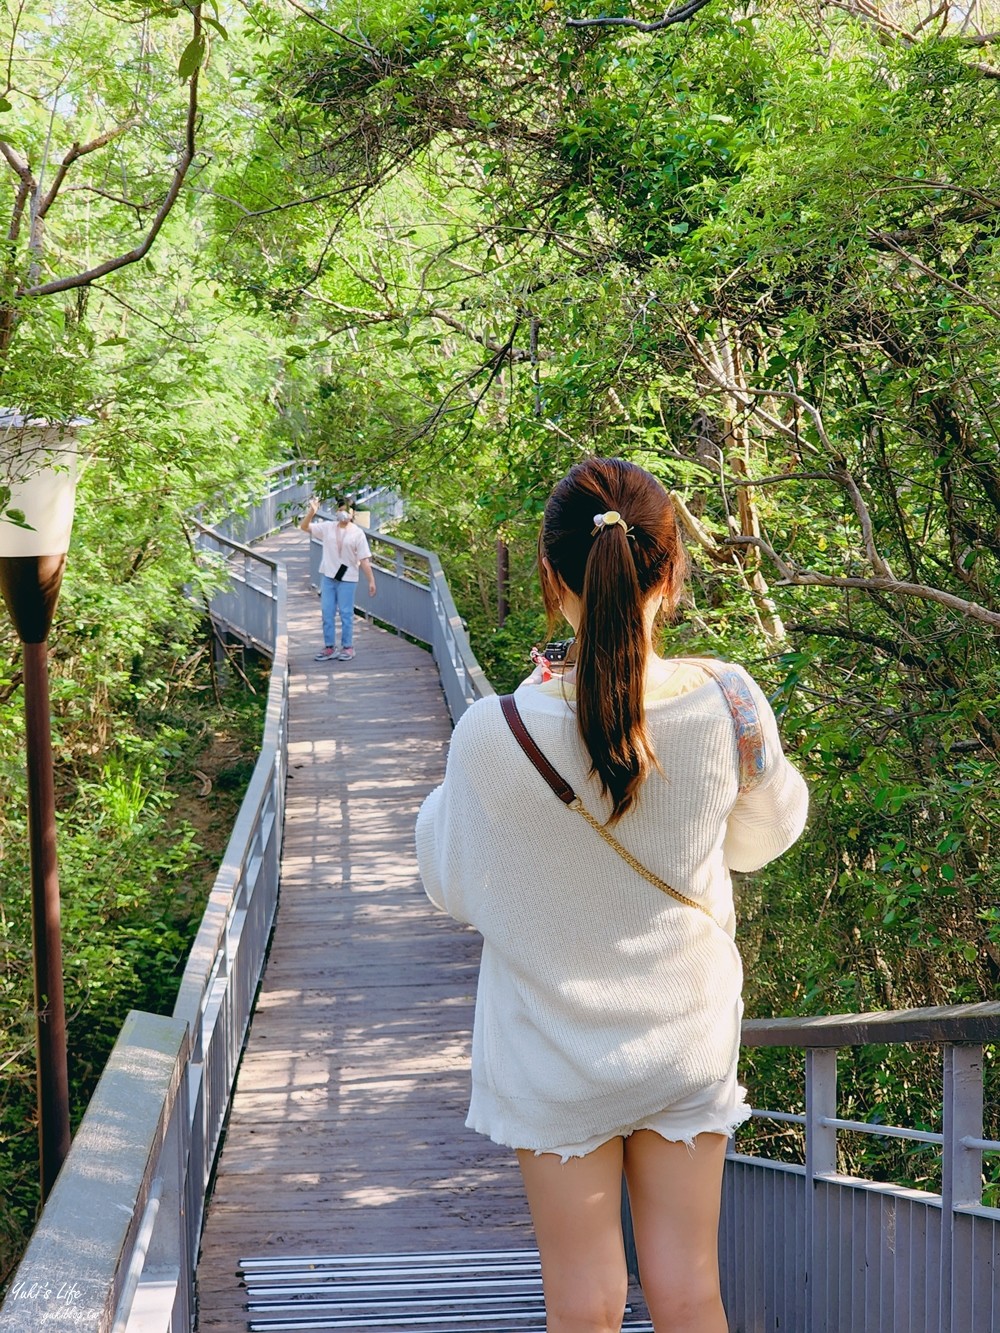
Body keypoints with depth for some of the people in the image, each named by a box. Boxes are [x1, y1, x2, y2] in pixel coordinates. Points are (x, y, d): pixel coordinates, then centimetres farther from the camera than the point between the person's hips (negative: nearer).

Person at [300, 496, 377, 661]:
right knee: (327, 613, 7)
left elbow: (364, 560, -6)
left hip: (347, 579, -3)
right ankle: (329, 647, 16)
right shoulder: (328, 528, 3)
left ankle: (347, 647, 12)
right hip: (328, 576, 3)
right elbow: (304, 527, 2)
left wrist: (371, 580, -10)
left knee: (346, 614, 2)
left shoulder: (357, 533, -5)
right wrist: (311, 512, -15)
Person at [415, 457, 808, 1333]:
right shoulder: (726, 704, -18)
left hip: (555, 1048, -2)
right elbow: (765, 833, 3)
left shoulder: (497, 737, -25)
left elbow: (454, 886, -6)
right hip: (689, 1036, 2)